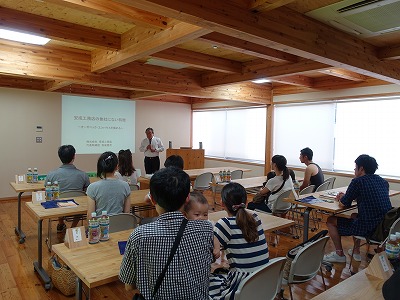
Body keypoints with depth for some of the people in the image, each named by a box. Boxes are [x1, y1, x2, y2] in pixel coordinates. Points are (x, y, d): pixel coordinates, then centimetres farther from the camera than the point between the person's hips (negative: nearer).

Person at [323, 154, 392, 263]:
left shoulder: (358, 181, -13)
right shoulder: (383, 182, 9)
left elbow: (344, 204, -7)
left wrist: (341, 198, 16)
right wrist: (346, 196, 22)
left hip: (368, 228, -8)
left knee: (330, 221, 9)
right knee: (354, 215, 34)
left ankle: (340, 255, 19)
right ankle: (356, 252, 36)